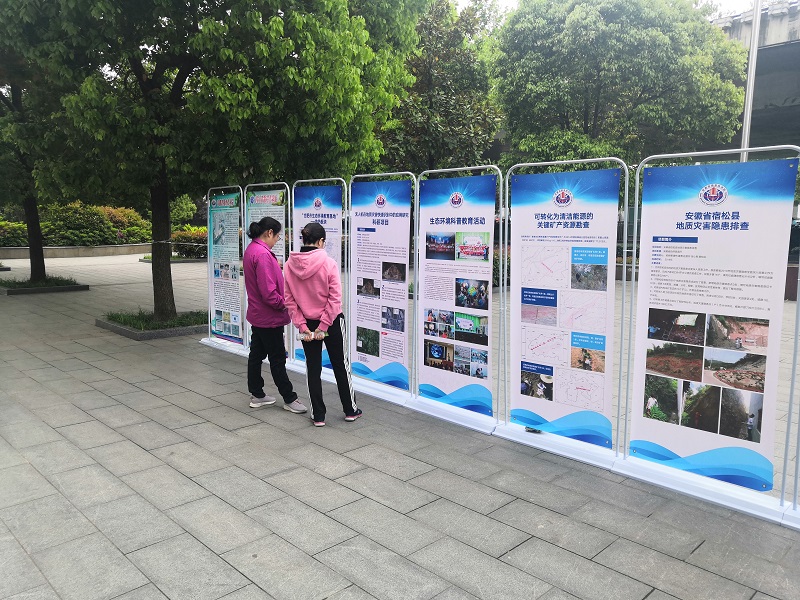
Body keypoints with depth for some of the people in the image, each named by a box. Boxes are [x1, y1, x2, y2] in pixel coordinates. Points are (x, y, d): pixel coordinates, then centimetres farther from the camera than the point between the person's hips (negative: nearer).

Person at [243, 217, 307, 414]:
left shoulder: (251, 250, 9)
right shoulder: (262, 254, -24)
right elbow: (268, 292, -26)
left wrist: (276, 266, 5)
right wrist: (285, 304, -13)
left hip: (257, 314, 10)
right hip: (269, 317, -10)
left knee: (256, 354, 16)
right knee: (277, 359, 1)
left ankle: (257, 395, 27)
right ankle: (289, 399, 12)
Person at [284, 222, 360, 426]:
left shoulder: (290, 265, -5)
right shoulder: (328, 263, -17)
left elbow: (289, 300, -5)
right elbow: (335, 298, -18)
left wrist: (302, 325, -5)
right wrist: (324, 325, -13)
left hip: (307, 324, 3)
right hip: (332, 322, -2)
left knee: (313, 368, 13)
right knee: (341, 366, 14)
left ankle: (318, 415, 18)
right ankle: (350, 410, 27)